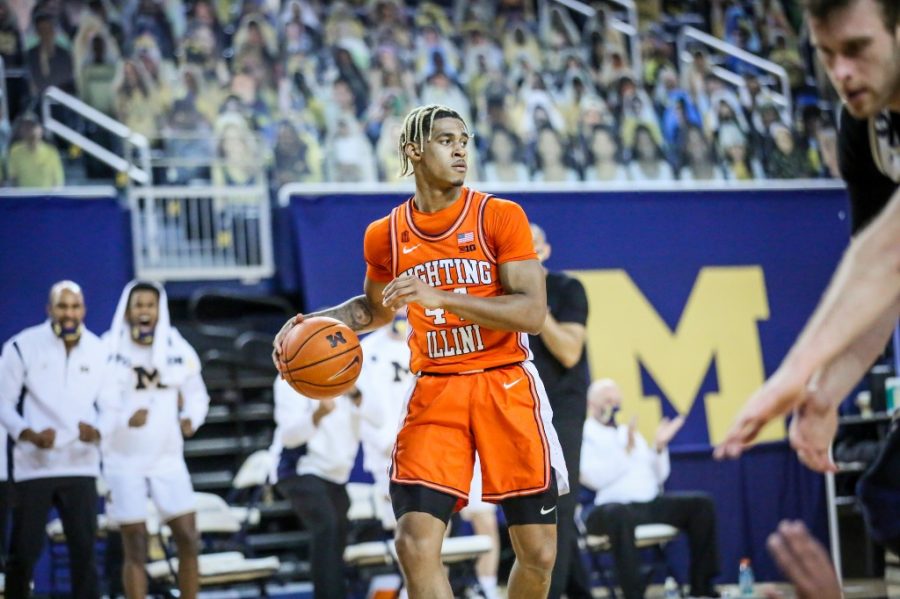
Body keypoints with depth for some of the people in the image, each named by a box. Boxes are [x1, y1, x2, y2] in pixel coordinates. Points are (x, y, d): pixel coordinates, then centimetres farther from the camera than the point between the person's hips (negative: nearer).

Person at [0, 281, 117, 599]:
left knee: (84, 549, 3)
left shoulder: (99, 351, 5)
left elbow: (109, 405, 9)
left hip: (81, 465, 2)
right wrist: (28, 434, -17)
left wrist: (98, 430, -13)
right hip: (33, 465, -2)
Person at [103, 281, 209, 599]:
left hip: (168, 459, 3)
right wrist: (124, 418, -24)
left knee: (188, 539, 1)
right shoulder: (107, 350, -8)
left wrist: (191, 418, -7)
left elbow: (196, 394, 14)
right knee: (135, 548, 0)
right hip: (124, 462, -3)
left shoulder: (179, 349, 3)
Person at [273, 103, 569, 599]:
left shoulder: (500, 217, -6)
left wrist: (440, 296, -24)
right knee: (415, 544, -13)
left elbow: (532, 313, -15)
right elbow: (376, 308, 24)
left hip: (506, 386, -2)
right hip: (434, 392, 2)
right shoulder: (386, 235, 5)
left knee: (538, 553, 4)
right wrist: (314, 323, 6)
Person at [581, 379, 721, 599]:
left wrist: (660, 447, 3)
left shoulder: (629, 432, 22)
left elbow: (658, 477, 18)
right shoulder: (584, 435, -1)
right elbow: (596, 478, -17)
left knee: (701, 503, -8)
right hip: (613, 506, -7)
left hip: (649, 505, 7)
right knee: (620, 514, -42)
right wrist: (626, 450, -20)